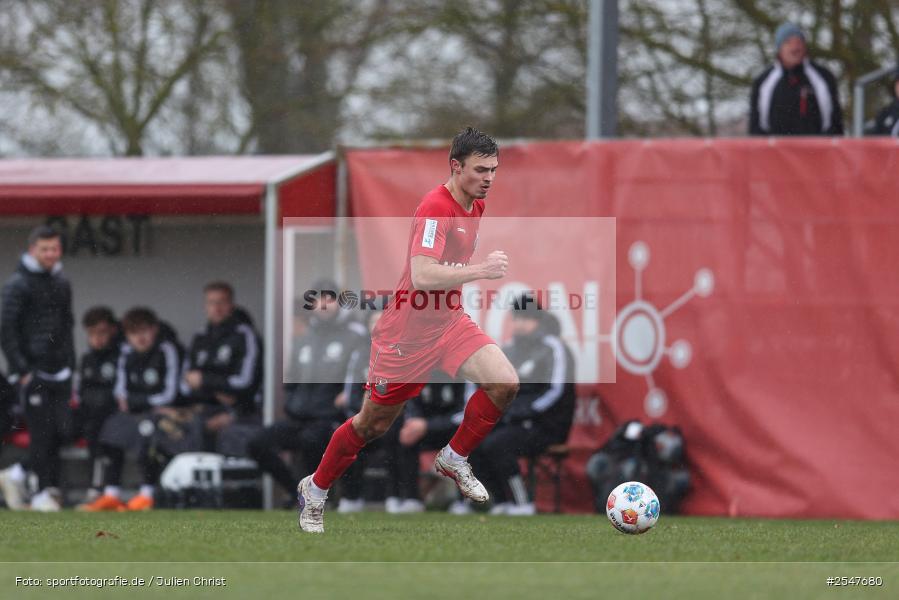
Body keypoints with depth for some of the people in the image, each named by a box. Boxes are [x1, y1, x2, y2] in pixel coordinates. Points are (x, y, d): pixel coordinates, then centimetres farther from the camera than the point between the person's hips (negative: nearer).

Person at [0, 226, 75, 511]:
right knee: (42, 432, -8)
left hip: (59, 373, 6)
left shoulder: (61, 284, 16)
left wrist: (69, 367, 16)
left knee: (64, 430, -2)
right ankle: (42, 492, -1)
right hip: (34, 373, -6)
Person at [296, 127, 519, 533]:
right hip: (409, 330, -7)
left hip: (449, 321, 7)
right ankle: (315, 491, 28)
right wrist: (480, 270, -40)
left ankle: (454, 459, 5)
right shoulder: (435, 208, -24)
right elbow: (422, 275, -37)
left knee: (504, 383, -16)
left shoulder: (475, 206, 4)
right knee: (374, 424, 6)